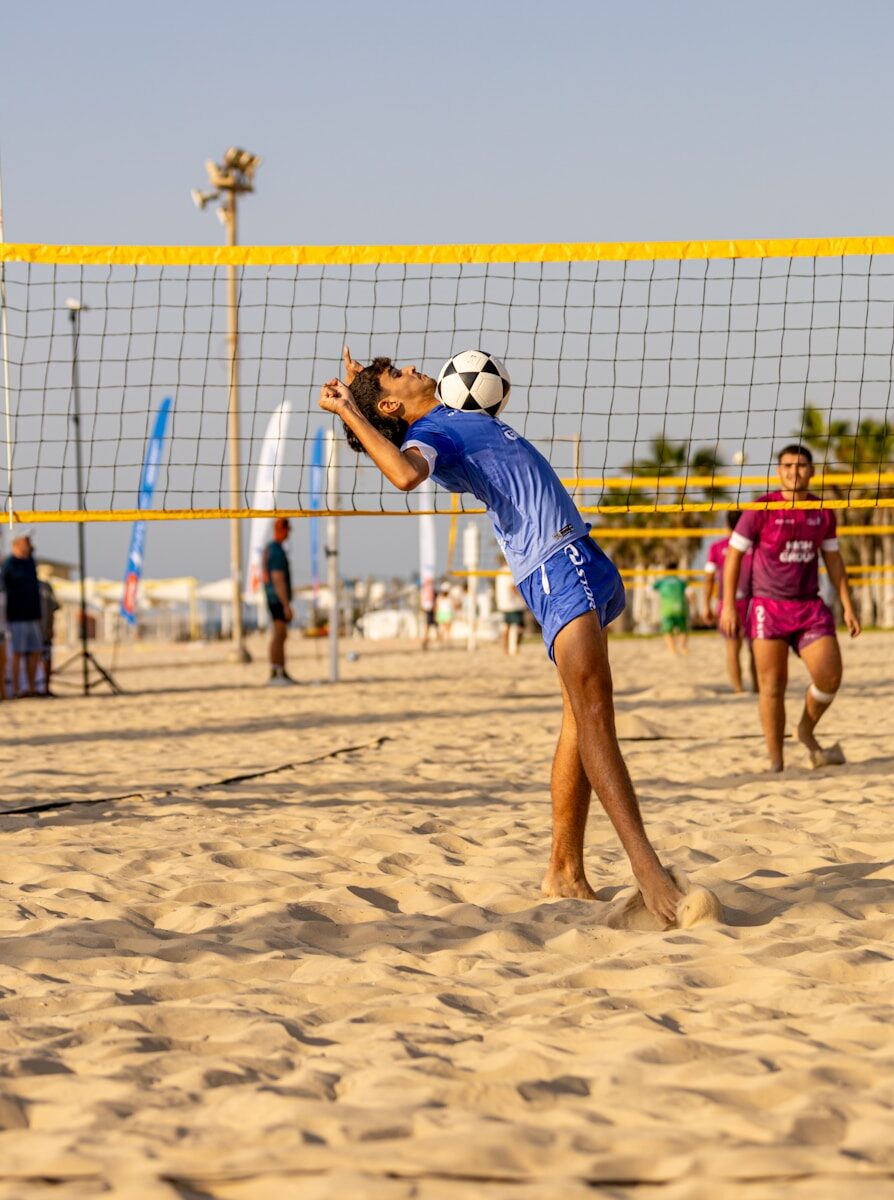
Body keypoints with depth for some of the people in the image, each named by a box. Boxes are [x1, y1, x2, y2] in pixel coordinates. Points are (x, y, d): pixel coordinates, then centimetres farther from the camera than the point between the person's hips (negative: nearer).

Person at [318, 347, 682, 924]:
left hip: (578, 557, 10)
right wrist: (350, 412, -20)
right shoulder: (426, 434, -6)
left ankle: (565, 872, 12)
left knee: (582, 718, 9)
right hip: (553, 563, -10)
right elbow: (405, 473, -30)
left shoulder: (453, 417, 22)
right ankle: (648, 870, -32)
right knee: (592, 709, -21)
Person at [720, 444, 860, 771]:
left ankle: (806, 732, 21)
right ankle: (775, 761, 2)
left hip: (809, 606, 3)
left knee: (830, 675, -7)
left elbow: (833, 558, 15)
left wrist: (847, 606, 11)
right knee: (772, 685, -5)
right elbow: (734, 554, -3)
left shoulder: (823, 512, 6)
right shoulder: (762, 510, -6)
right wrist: (729, 605, -8)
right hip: (769, 606, -3)